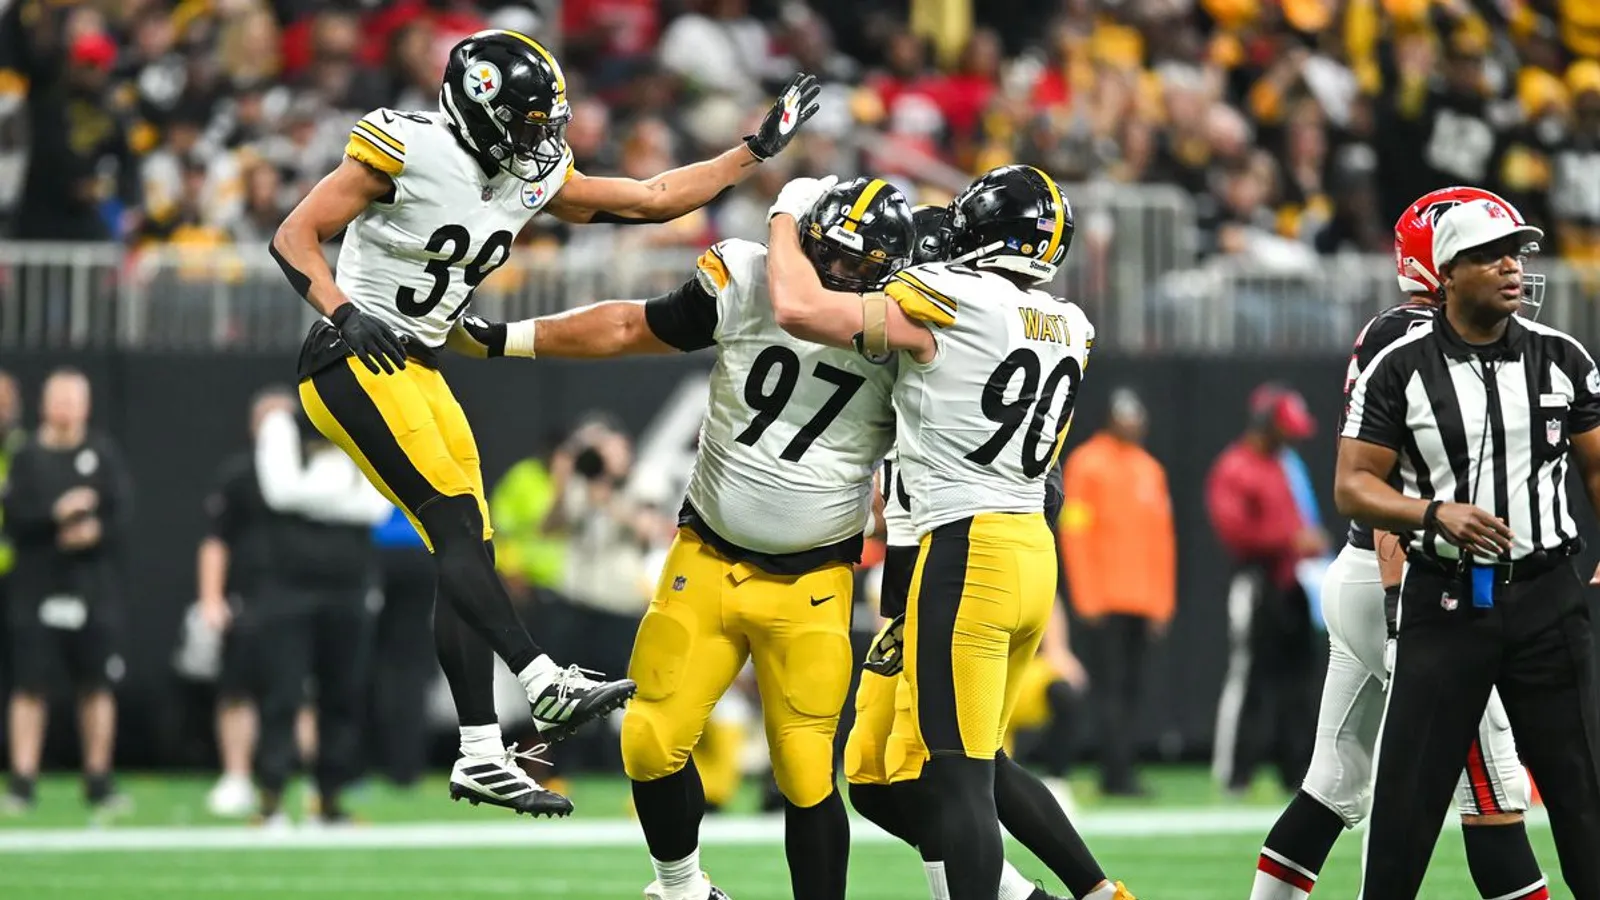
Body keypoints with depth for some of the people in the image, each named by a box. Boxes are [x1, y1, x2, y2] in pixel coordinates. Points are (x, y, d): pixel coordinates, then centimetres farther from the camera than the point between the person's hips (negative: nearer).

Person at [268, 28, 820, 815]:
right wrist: (342, 316, -28)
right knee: (457, 527, -19)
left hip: (416, 368, 8)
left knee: (467, 552, 2)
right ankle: (547, 689, -29)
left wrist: (759, 150, 13)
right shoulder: (408, 151, -15)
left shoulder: (533, 176, 7)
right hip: (354, 362, -8)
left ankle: (481, 758, 1)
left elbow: (651, 199, 14)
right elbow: (296, 237, -13)